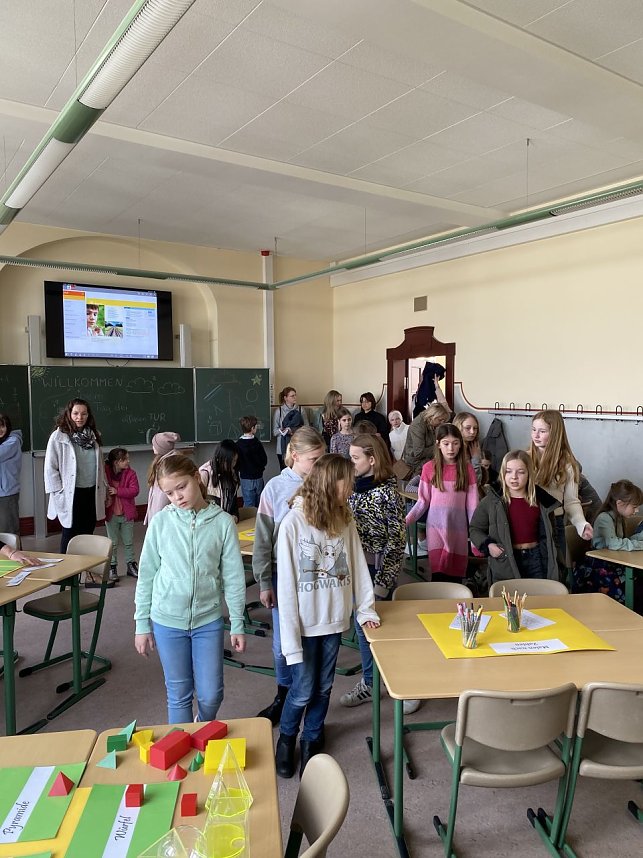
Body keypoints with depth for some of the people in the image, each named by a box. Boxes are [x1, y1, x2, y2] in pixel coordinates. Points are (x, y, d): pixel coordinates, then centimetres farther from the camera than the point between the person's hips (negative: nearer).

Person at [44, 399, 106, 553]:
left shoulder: (93, 435, 7)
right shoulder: (58, 437, -9)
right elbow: (50, 468, -9)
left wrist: (102, 488, 10)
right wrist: (59, 493, -11)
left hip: (92, 492, 5)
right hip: (71, 494, -5)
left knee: (88, 532, 12)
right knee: (70, 534, 6)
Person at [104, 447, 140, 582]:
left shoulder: (131, 473, -6)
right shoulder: (105, 472, -7)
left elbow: (134, 490, -16)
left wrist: (117, 491, -23)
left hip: (127, 513, 1)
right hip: (111, 514, -1)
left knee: (129, 542, 12)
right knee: (113, 543, 9)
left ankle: (131, 565, 25)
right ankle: (112, 567, 20)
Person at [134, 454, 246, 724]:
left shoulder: (222, 522, -9)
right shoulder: (160, 522, -6)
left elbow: (233, 577, -3)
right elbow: (146, 575, 1)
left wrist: (237, 624, 0)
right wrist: (142, 624, 4)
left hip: (208, 620, 0)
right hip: (167, 621, 0)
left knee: (211, 695, 9)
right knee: (179, 694, 11)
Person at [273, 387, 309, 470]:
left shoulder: (300, 410, 3)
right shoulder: (279, 411, 1)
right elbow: (275, 431, 1)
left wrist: (297, 430, -14)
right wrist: (286, 431, -15)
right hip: (283, 447, 0)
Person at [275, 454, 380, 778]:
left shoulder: (344, 519, -2)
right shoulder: (294, 522, -17)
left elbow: (358, 565, 5)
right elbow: (286, 584, -15)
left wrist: (366, 609, 1)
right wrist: (291, 639, -15)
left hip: (334, 618, 4)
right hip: (305, 622, -4)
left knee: (323, 687, 16)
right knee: (303, 690, 6)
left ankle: (311, 740, 39)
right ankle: (286, 738, 35)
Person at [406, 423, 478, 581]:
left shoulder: (467, 469, -1)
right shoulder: (429, 468, -2)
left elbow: (472, 506, 1)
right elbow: (423, 502, 1)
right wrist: (404, 522, -9)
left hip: (458, 529, 1)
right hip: (436, 528, -1)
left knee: (455, 575, 5)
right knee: (438, 574, -5)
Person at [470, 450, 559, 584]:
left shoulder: (540, 499, 4)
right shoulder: (491, 501, -6)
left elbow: (548, 533, 17)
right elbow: (475, 529, 5)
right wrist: (487, 545, -12)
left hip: (536, 558, 2)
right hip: (505, 564, -2)